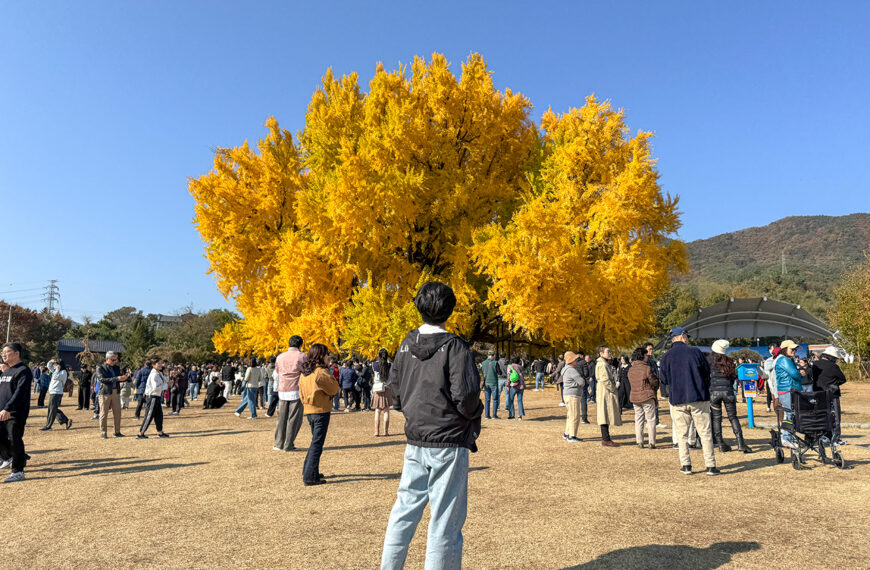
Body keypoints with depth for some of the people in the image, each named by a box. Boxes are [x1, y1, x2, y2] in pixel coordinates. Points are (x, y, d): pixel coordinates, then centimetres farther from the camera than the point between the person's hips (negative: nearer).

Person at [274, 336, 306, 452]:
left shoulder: (280, 357, 8)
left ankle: (278, 444, 15)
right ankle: (288, 445, 2)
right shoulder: (302, 356, -6)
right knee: (294, 418, 2)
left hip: (282, 391, 4)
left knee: (281, 418, 13)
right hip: (296, 390, -4)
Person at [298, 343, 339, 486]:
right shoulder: (321, 372, -17)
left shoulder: (303, 372, 8)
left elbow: (302, 393, 15)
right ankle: (310, 477, -1)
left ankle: (308, 471, 26)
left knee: (315, 441, 21)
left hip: (308, 410, 8)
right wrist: (331, 375, 3)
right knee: (317, 443, -2)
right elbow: (334, 389, -7)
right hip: (321, 410, -8)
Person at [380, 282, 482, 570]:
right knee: (446, 518, 6)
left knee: (405, 508, 19)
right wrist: (476, 412, -1)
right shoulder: (454, 348, -15)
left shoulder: (407, 344, 4)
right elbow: (466, 395, -21)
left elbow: (396, 385, 12)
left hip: (415, 440, 6)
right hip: (448, 441, -6)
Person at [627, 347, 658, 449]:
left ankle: (639, 442, 11)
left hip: (634, 397, 6)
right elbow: (655, 382, -9)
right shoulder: (647, 368, -14)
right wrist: (656, 378, 12)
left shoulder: (630, 370, 6)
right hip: (647, 397, -5)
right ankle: (651, 443, 4)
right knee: (651, 420, 3)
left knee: (638, 420, 11)